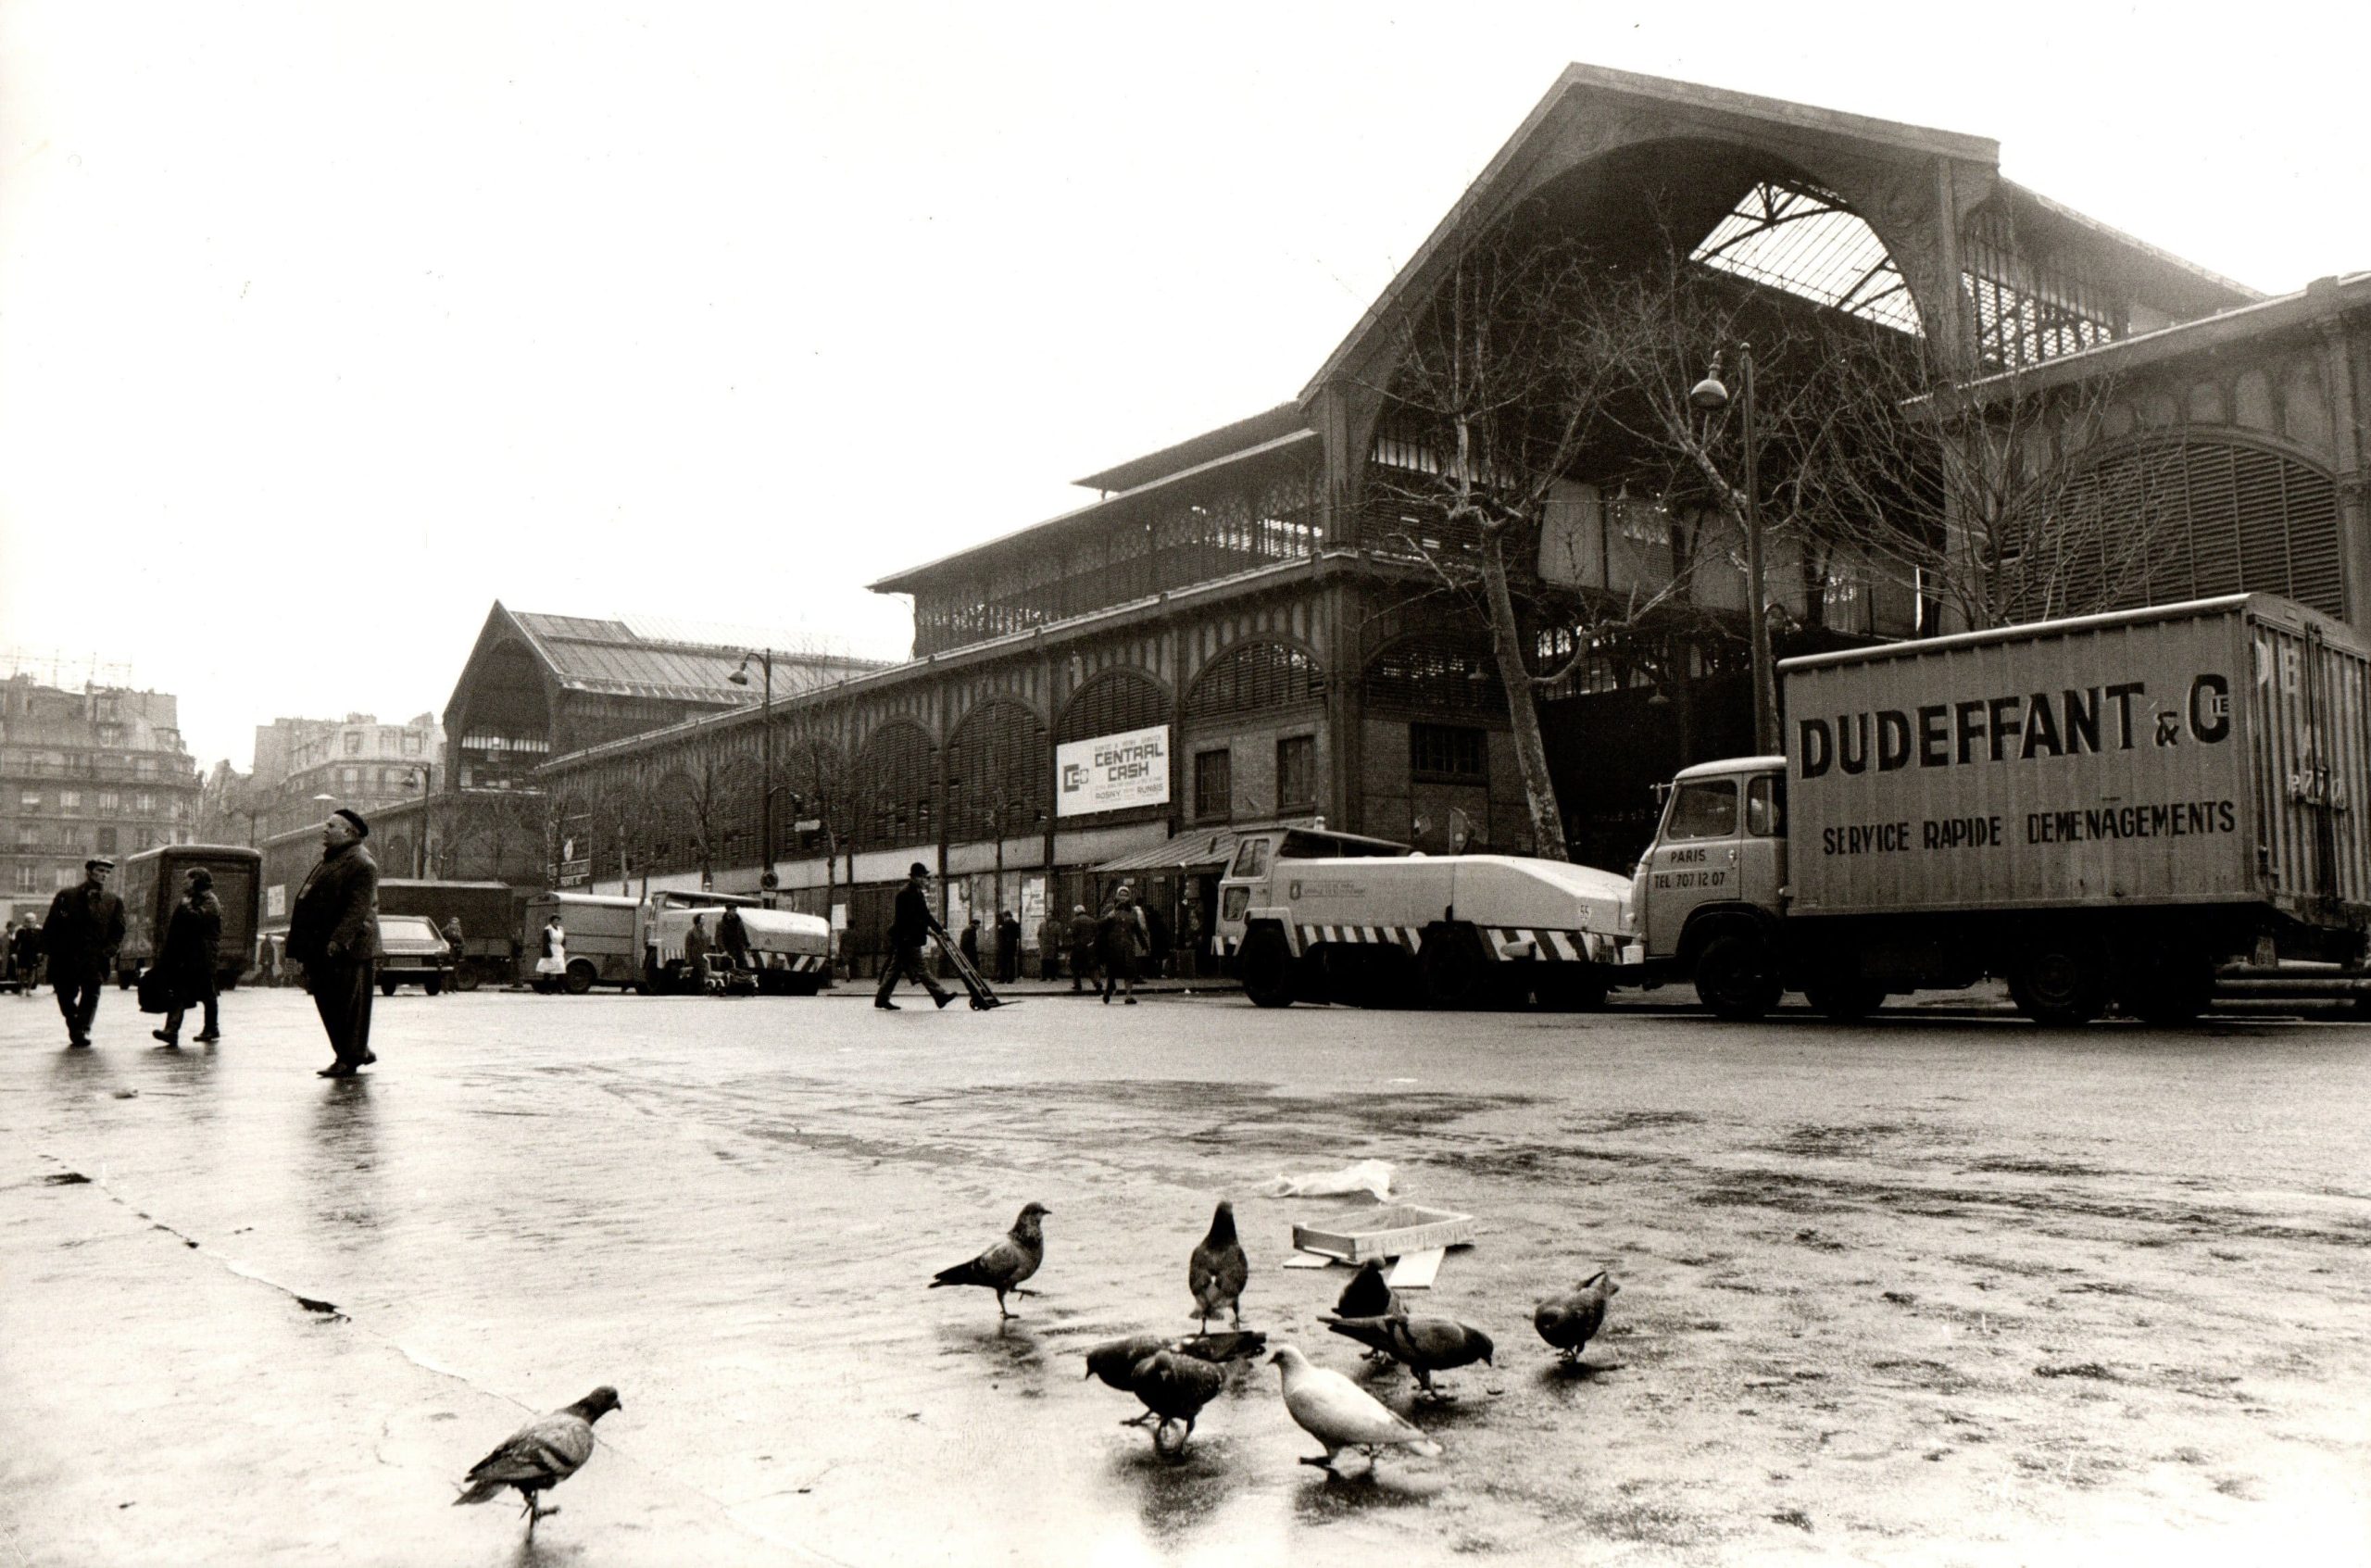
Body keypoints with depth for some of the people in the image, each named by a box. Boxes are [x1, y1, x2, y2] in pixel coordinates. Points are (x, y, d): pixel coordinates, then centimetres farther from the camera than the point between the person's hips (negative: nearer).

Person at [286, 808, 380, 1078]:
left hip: (348, 949, -10)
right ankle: (359, 1051, 21)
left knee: (349, 1004, -3)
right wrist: (296, 945, 20)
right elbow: (306, 901, 23)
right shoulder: (329, 861, 20)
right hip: (321, 950, 10)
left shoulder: (362, 865, -11)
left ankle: (349, 1060, 3)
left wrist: (339, 939, -28)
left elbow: (359, 908, -20)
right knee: (327, 1003, 12)